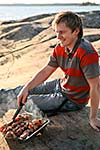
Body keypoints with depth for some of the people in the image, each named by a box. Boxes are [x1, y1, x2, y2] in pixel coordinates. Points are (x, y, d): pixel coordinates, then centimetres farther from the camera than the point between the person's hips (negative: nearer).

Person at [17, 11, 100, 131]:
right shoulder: (59, 48, -7)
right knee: (26, 94, 15)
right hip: (61, 85, 7)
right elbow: (46, 71, 1)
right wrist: (26, 88, -11)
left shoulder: (87, 53, -32)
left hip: (73, 100, -7)